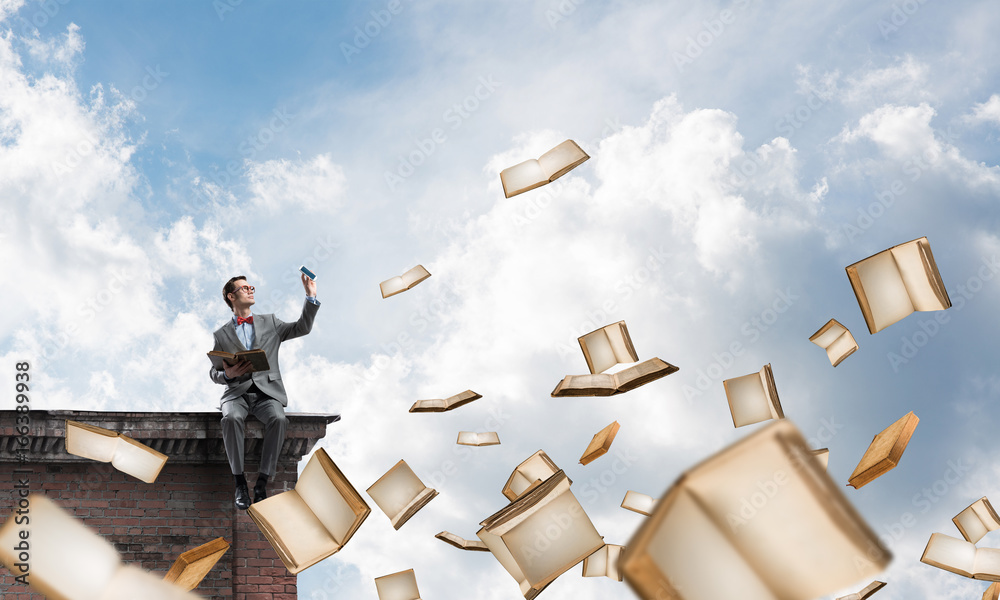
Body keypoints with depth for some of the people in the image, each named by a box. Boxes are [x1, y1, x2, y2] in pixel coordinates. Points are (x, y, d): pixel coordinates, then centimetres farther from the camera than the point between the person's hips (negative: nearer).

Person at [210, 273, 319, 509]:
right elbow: (214, 373, 14)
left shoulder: (269, 322, 19)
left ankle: (262, 483, -28)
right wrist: (226, 374, -10)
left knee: (278, 419, -34)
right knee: (231, 418, -35)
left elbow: (302, 328, 11)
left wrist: (311, 297, 0)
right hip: (237, 392, 0)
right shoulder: (222, 334, 16)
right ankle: (240, 483, -26)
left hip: (266, 391, 0)